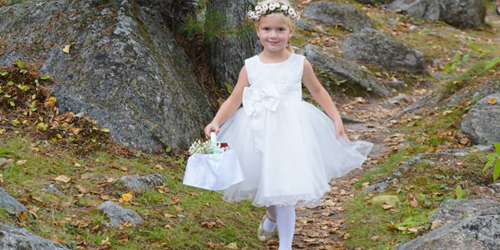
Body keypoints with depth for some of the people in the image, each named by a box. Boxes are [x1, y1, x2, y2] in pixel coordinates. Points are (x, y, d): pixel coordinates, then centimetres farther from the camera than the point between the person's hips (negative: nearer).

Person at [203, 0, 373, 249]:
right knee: (265, 184, 14)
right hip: (258, 133, 2)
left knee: (285, 190, -6)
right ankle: (272, 214, 50)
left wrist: (336, 119, 8)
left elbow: (318, 91, 13)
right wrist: (216, 121, -15)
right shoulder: (250, 67, 0)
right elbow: (234, 100, 0)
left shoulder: (300, 64, -1)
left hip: (290, 132, -2)